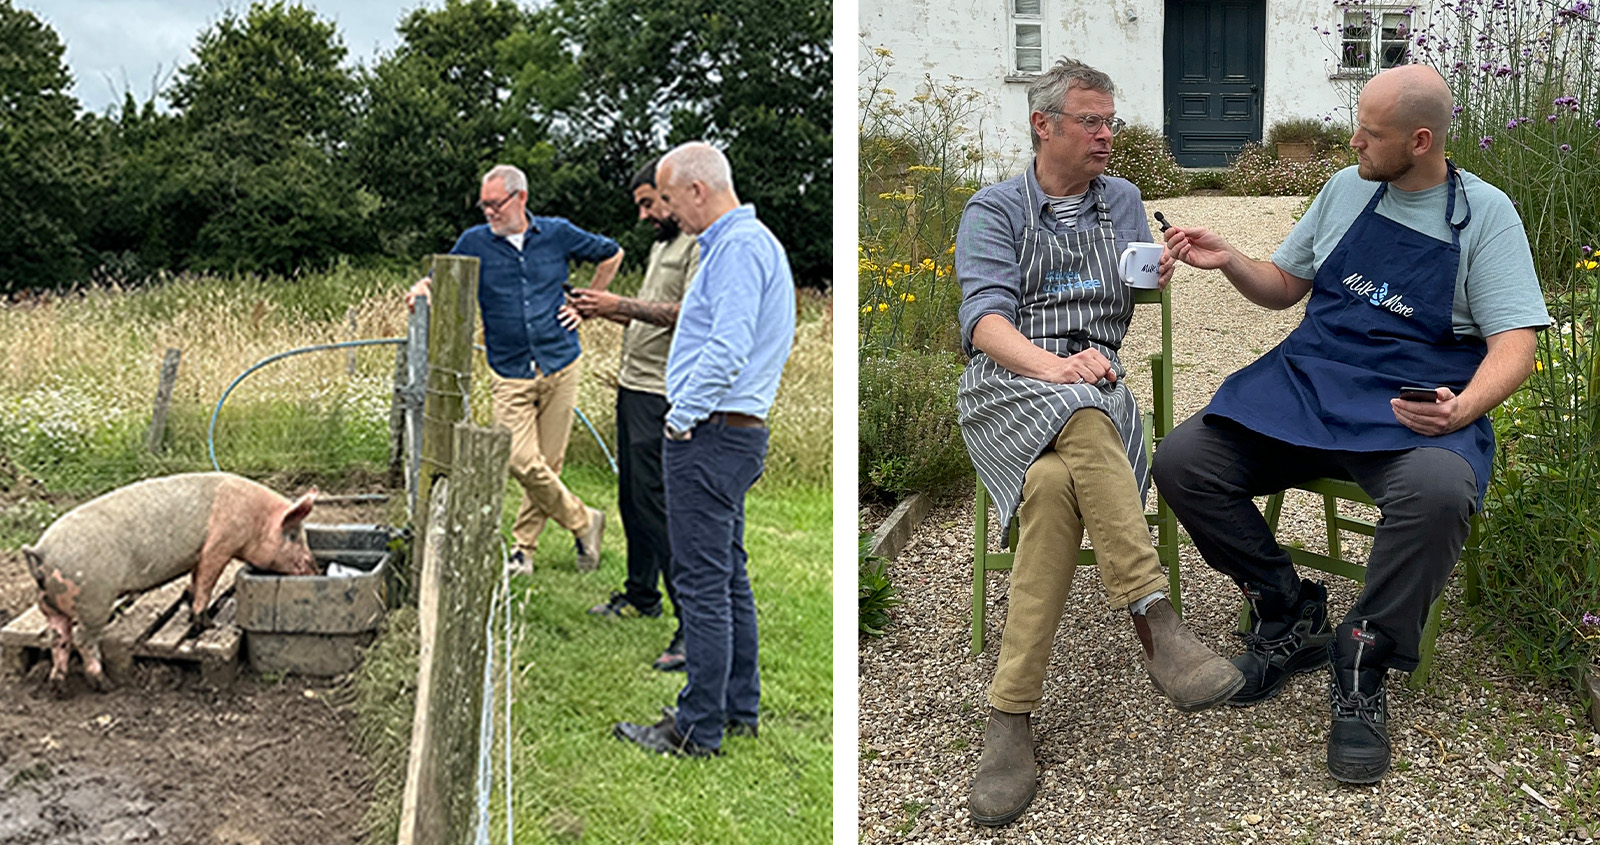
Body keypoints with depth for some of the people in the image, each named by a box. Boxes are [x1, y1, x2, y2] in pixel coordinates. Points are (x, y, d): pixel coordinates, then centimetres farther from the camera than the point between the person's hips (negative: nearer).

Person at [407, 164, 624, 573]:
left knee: (548, 462, 2)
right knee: (522, 462, -13)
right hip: (510, 375, 0)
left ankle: (524, 546, 18)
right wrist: (420, 291, -19)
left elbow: (611, 255, 18)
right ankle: (583, 522, 8)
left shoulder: (558, 234, 4)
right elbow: (439, 282, 5)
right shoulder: (475, 243, 3)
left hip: (560, 366, 0)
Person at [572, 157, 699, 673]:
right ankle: (641, 595, 31)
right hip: (634, 386, 10)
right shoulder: (661, 246, 21)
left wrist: (620, 305, -18)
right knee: (632, 498, 17)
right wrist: (604, 312, 10)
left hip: (664, 397, -10)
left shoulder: (702, 245, -11)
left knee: (656, 503, -14)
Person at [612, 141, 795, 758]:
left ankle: (699, 729, 0)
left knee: (702, 582, -6)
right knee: (727, 575, 16)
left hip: (710, 433, -11)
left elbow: (728, 349, -26)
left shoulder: (739, 246, -16)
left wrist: (681, 417, -16)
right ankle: (740, 708, 25)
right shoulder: (747, 241, 19)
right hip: (735, 433, 11)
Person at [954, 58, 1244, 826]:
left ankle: (1010, 716, -37)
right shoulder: (993, 210, 11)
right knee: (1082, 421, -39)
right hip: (1008, 386, -2)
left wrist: (1159, 278, -3)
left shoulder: (1122, 200, 24)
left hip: (1096, 387, 2)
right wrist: (1051, 366, -25)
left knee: (1056, 486, -33)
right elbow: (985, 317, -5)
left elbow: (1142, 295, 22)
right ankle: (1155, 623, -40)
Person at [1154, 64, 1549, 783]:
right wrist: (1227, 261, 2)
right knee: (1180, 461, -18)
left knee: (1439, 492, -39)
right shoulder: (1346, 189, 12)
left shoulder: (1484, 212, 0)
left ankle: (1361, 667, -16)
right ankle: (1290, 618, 1)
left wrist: (1464, 407, -25)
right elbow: (1285, 286, 22)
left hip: (1415, 407, -4)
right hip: (1307, 381, 4)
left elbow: (1515, 343, -5)